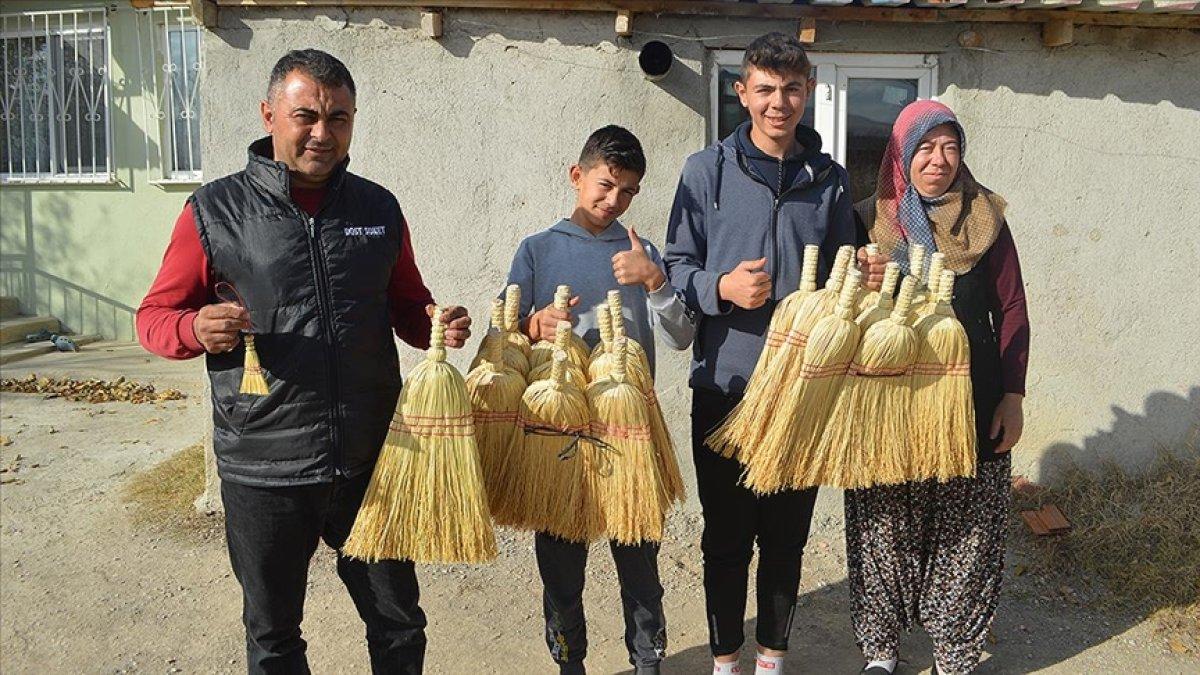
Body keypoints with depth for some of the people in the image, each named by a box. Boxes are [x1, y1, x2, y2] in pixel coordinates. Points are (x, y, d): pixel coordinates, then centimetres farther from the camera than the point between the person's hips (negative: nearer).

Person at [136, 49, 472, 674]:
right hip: (263, 471, -2)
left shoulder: (378, 208, 6)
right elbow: (155, 316, 2)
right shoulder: (214, 211, -4)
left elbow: (407, 305, 17)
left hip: (372, 461, 2)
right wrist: (198, 329, -20)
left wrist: (438, 326, -6)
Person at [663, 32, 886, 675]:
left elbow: (840, 274, 15)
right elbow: (677, 266, -1)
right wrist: (722, 287, -20)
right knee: (725, 532, 8)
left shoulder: (829, 179, 8)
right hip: (724, 384, -2)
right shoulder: (707, 171, -1)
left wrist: (864, 277, -7)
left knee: (788, 531, 13)